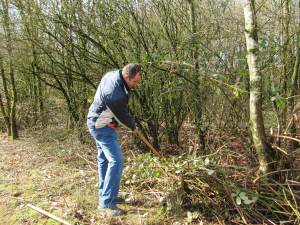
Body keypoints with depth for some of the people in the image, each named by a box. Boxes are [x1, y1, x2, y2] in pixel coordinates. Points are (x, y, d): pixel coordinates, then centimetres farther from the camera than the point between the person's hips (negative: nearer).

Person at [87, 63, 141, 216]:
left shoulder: (112, 74, -3)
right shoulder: (116, 95, -32)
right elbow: (123, 115, -15)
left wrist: (114, 120, 7)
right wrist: (133, 127, 5)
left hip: (95, 121, 10)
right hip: (102, 127, -10)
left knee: (104, 159, 18)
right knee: (116, 161, -10)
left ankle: (104, 195, 32)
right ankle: (106, 203, -2)